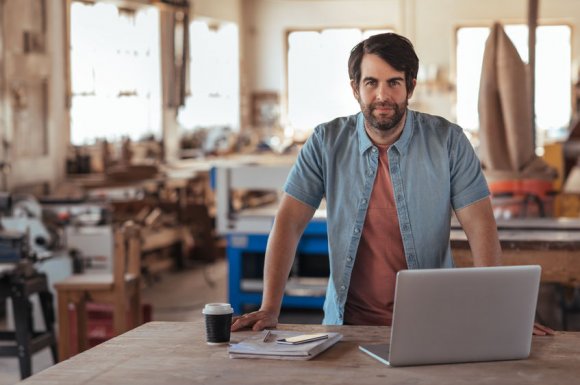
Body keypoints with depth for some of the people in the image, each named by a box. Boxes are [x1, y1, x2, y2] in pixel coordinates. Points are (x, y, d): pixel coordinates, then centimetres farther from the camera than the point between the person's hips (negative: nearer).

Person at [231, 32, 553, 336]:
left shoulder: (447, 141, -3)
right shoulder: (327, 143, -1)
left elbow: (481, 227, -6)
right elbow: (289, 222, -3)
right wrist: (269, 309, -14)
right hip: (348, 321, 2)